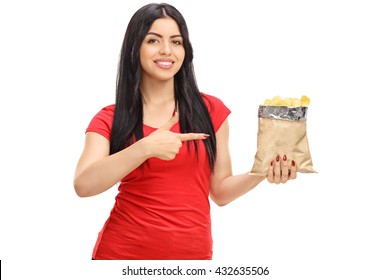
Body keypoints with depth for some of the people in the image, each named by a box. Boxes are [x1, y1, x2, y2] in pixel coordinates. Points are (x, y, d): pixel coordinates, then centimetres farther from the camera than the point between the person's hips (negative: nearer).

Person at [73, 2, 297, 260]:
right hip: (123, 251, -1)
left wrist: (260, 173, -11)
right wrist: (145, 148, -28)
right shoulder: (109, 120, -2)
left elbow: (220, 191, 7)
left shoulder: (211, 110, 2)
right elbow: (83, 186, -17)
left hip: (193, 252, 1)